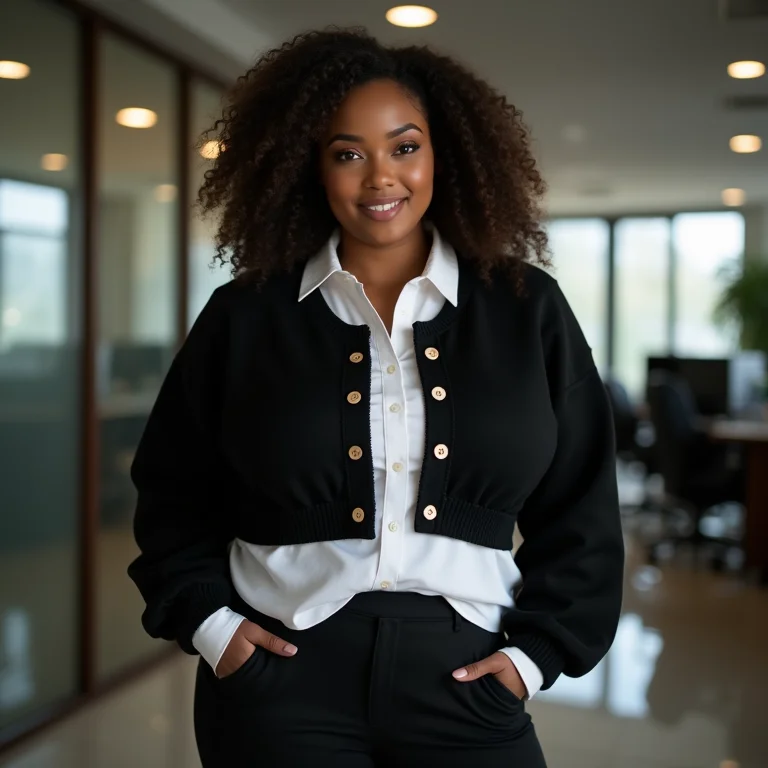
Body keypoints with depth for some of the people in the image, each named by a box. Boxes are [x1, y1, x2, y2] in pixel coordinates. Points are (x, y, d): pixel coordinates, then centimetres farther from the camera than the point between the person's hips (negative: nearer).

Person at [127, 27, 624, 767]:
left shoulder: (528, 309, 2)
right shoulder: (245, 315, 1)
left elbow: (579, 509, 6)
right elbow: (173, 492, 9)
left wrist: (537, 650, 0)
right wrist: (207, 620, -1)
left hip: (463, 676, 1)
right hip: (281, 670, 0)